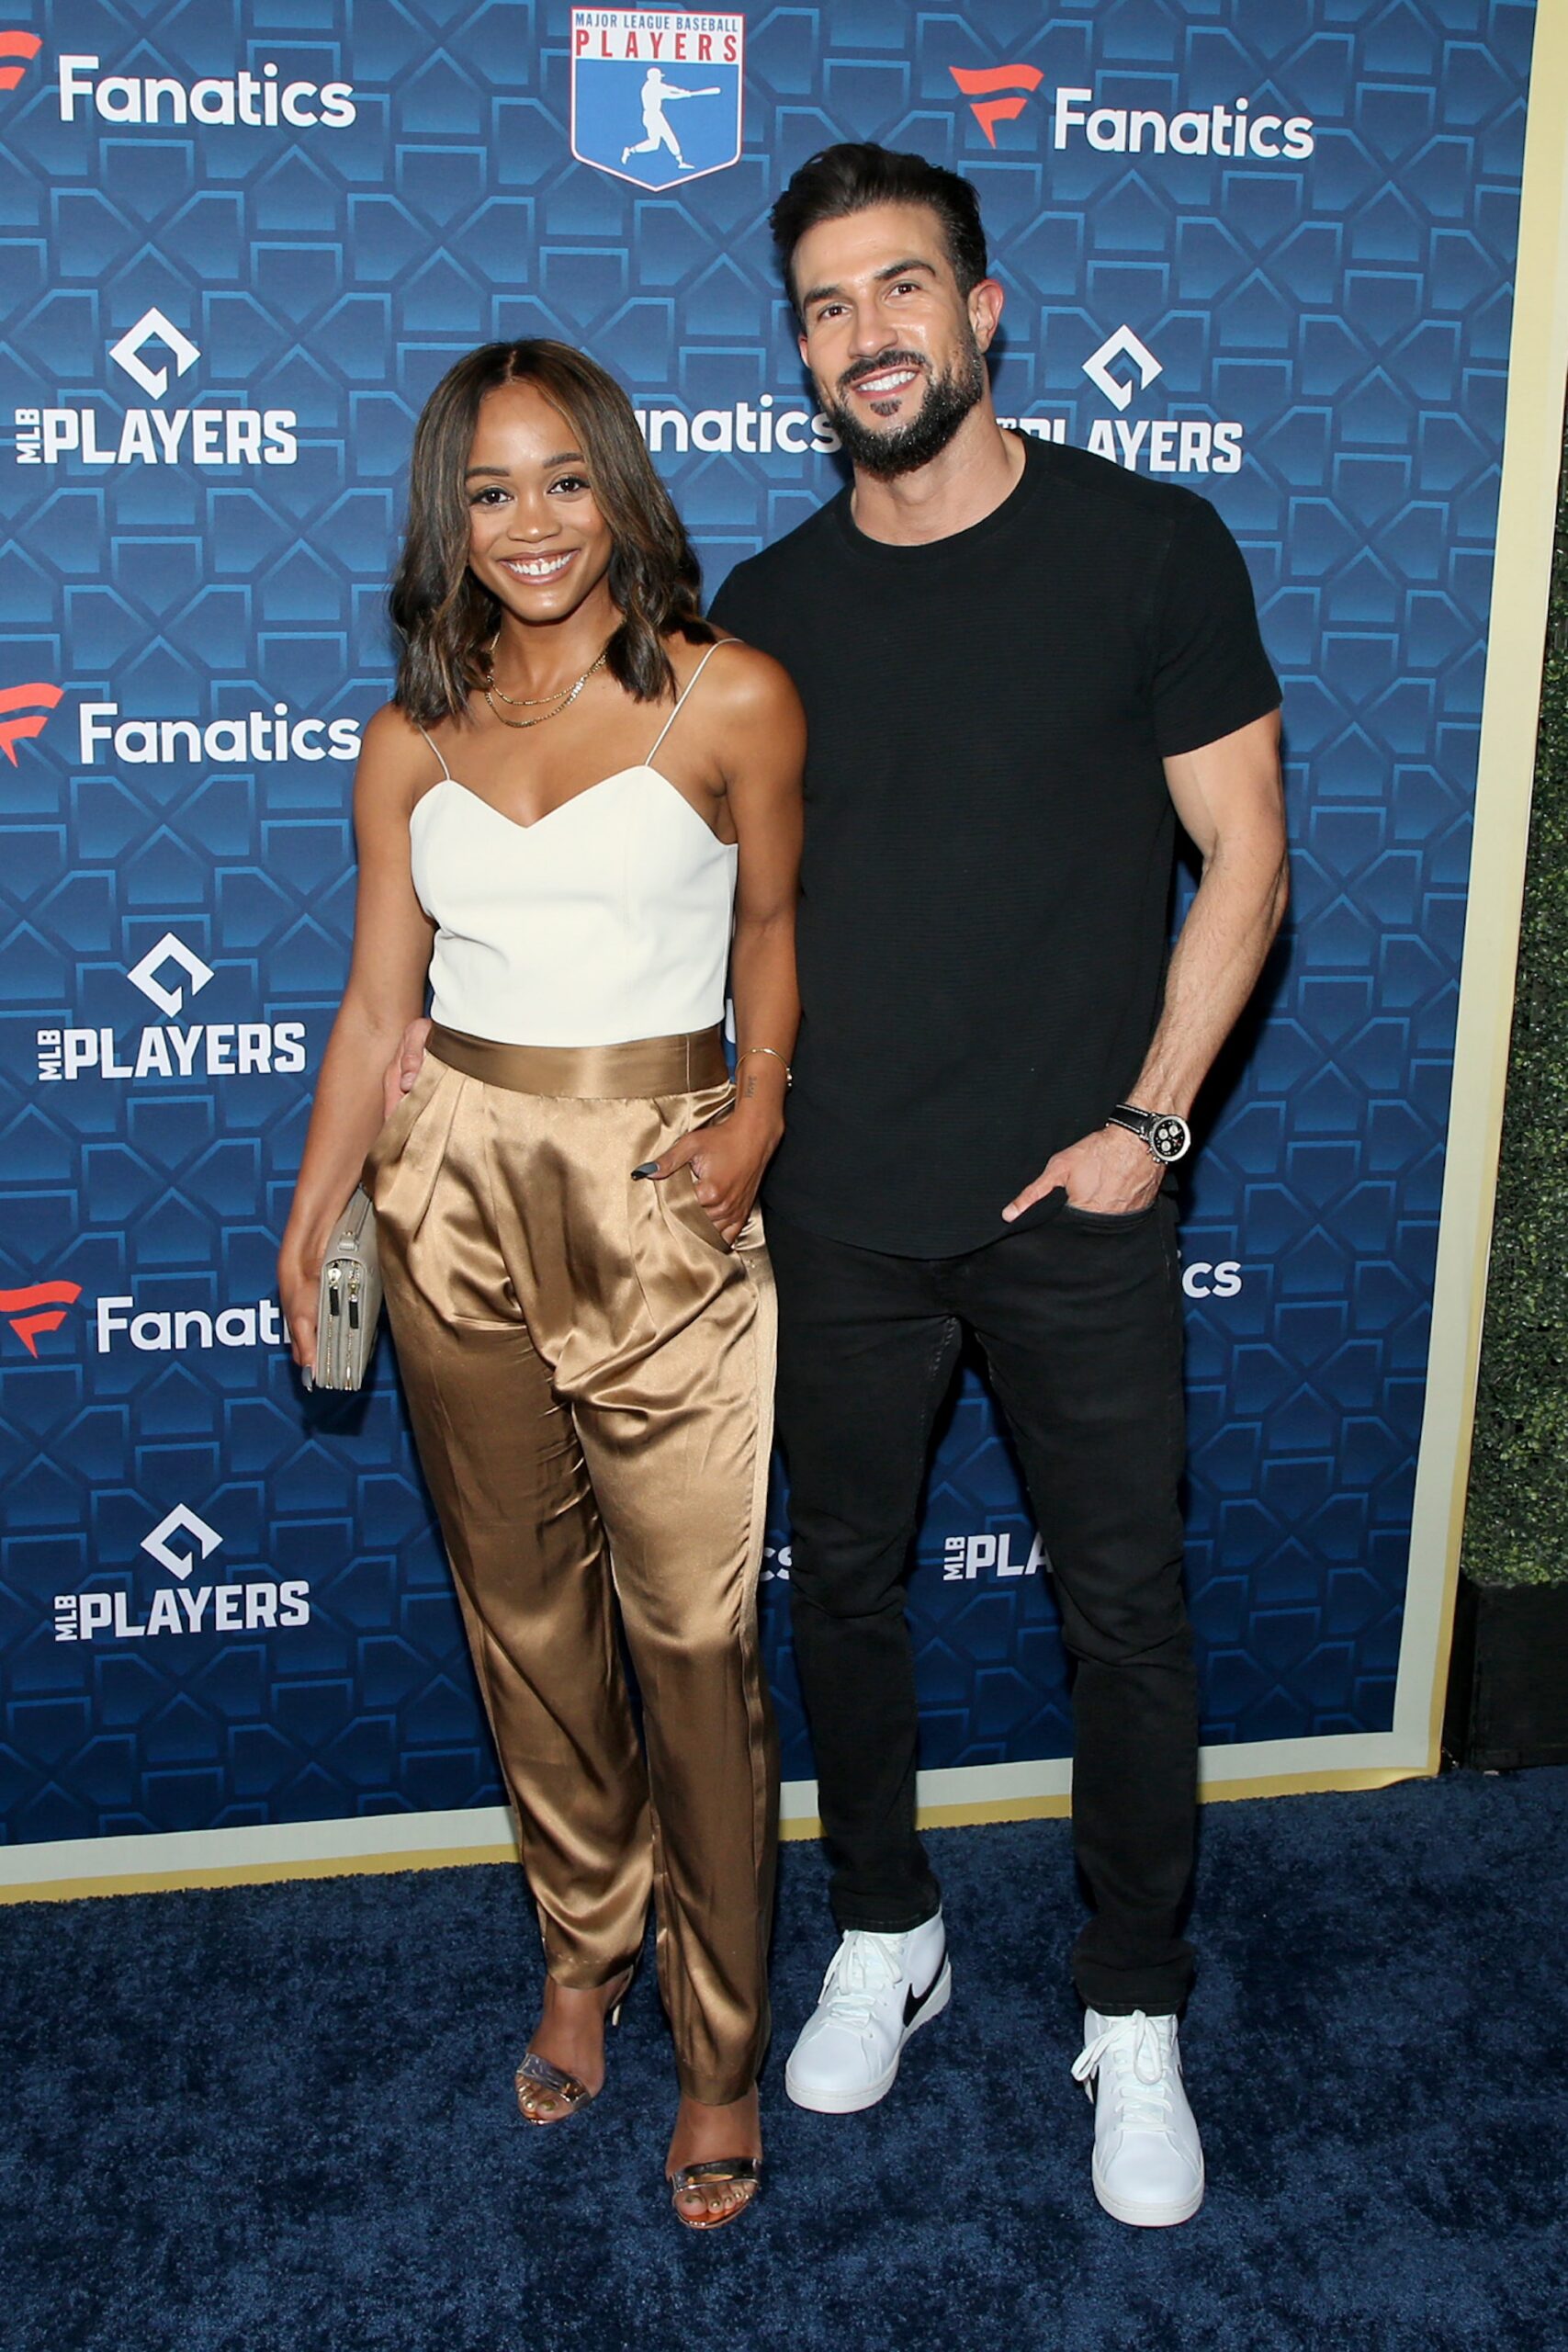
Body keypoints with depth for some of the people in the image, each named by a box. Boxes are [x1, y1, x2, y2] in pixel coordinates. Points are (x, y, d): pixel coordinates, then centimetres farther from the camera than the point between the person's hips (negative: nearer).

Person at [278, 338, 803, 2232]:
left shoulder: (729, 699, -4)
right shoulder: (412, 740, 6)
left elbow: (772, 922, 8)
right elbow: (376, 1006, 8)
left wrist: (759, 1112, -6)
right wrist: (308, 1221, 3)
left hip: (660, 1205, -3)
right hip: (459, 1194, 4)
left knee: (690, 1634, 1)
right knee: (522, 1609, 15)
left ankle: (720, 2050, 21)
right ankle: (583, 1954, 38)